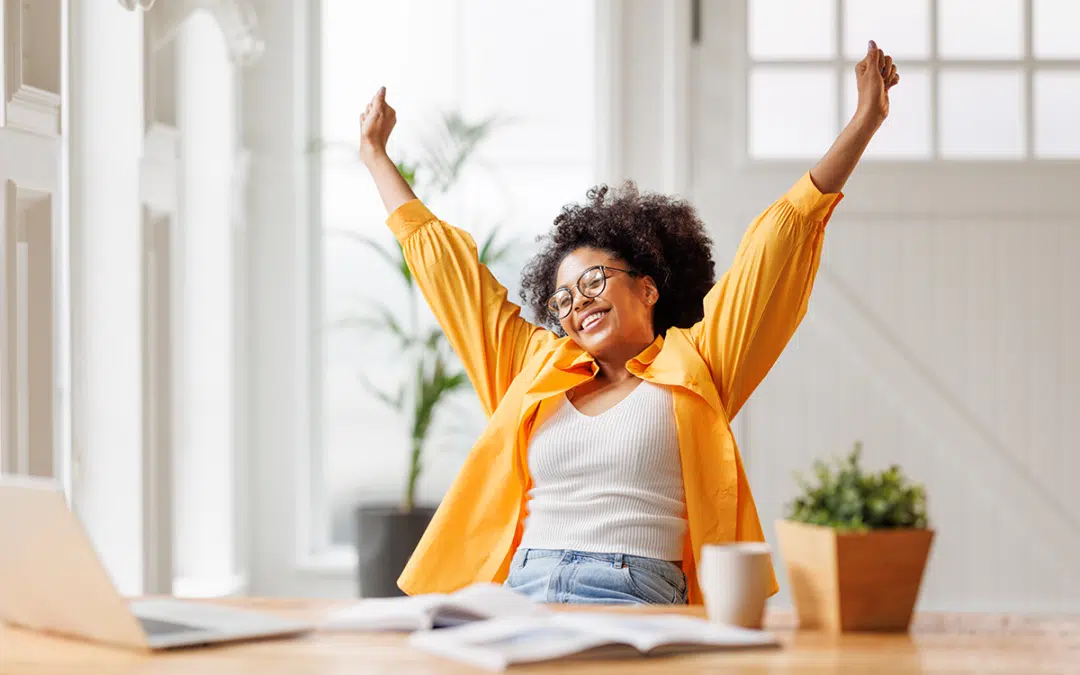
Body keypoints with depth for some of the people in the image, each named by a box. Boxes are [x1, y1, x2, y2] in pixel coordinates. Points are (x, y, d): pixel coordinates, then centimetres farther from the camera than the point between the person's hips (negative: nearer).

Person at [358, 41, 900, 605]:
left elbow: (780, 240, 11)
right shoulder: (536, 368, 23)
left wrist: (863, 123, 9)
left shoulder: (693, 368, 13)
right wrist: (374, 153, 42)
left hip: (635, 605, -3)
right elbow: (442, 260, 33)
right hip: (519, 597, 3)